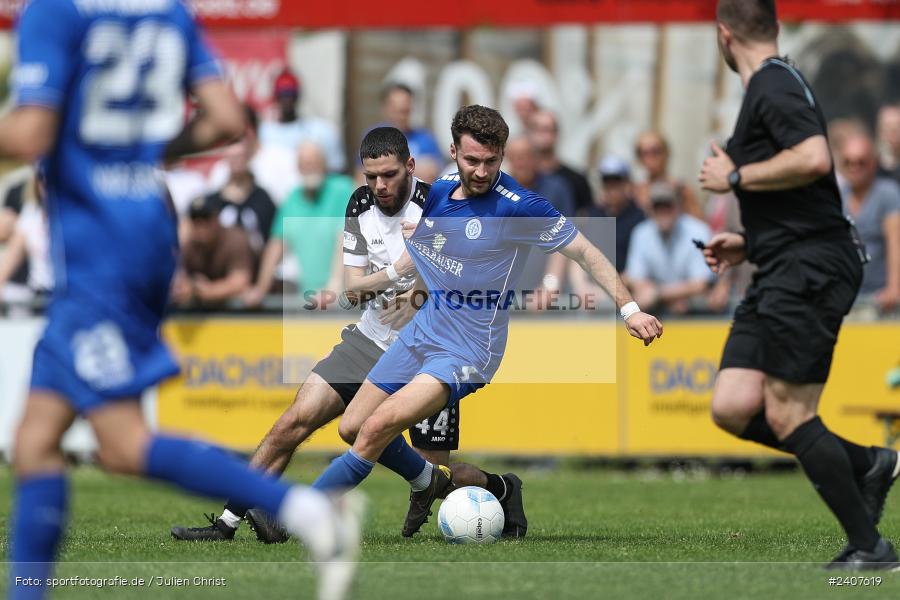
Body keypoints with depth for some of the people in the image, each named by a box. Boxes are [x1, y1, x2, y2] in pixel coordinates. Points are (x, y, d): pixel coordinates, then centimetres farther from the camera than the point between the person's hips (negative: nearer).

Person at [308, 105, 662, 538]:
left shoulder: (517, 206, -19)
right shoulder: (438, 190, 0)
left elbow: (584, 252, -15)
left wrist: (628, 308, -21)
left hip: (467, 351, -7)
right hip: (421, 333, 8)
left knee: (377, 427, -23)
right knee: (351, 429, 12)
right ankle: (427, 481, 37)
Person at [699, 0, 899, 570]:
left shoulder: (775, 85, -10)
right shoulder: (772, 87, 22)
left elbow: (814, 159, -27)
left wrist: (735, 177, -14)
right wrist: (750, 243, 22)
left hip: (808, 268, -10)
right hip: (780, 273, 10)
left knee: (787, 416, -8)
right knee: (733, 408, 1)